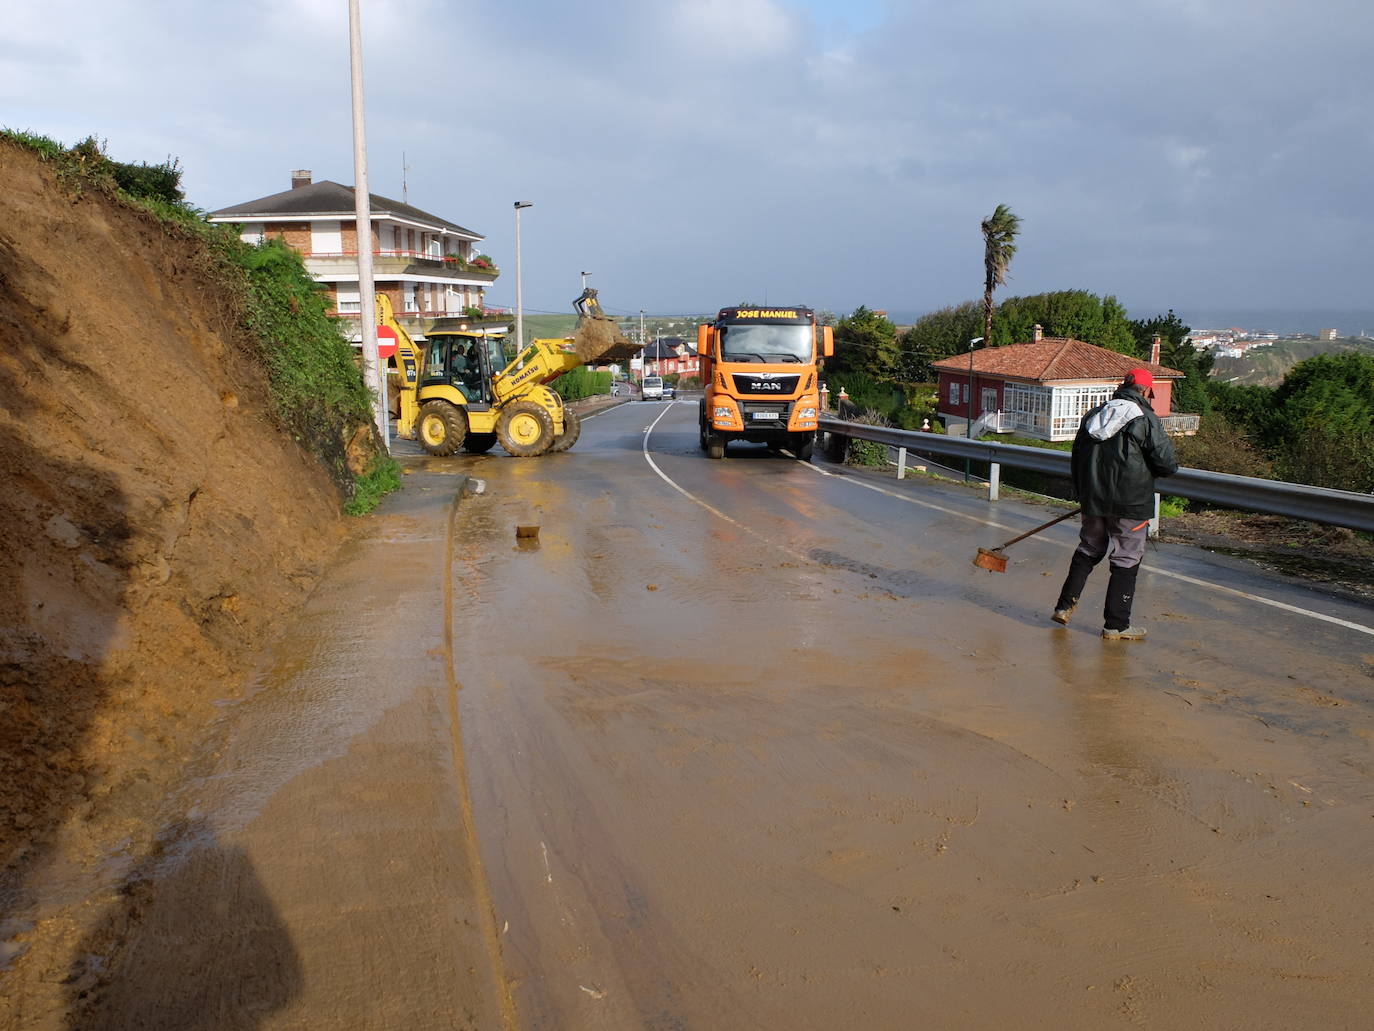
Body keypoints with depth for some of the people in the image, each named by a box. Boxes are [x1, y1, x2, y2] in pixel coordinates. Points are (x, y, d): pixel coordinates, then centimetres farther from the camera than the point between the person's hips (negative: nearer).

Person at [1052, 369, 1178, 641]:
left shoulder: (1092, 415, 8)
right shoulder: (1146, 419, -10)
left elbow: (1078, 457, 15)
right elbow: (1168, 464, -13)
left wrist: (1082, 494, 25)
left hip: (1093, 500, 6)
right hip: (1130, 505, -5)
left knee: (1088, 550, 21)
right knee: (1126, 561, 4)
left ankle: (1065, 606, 22)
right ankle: (1116, 625, 8)